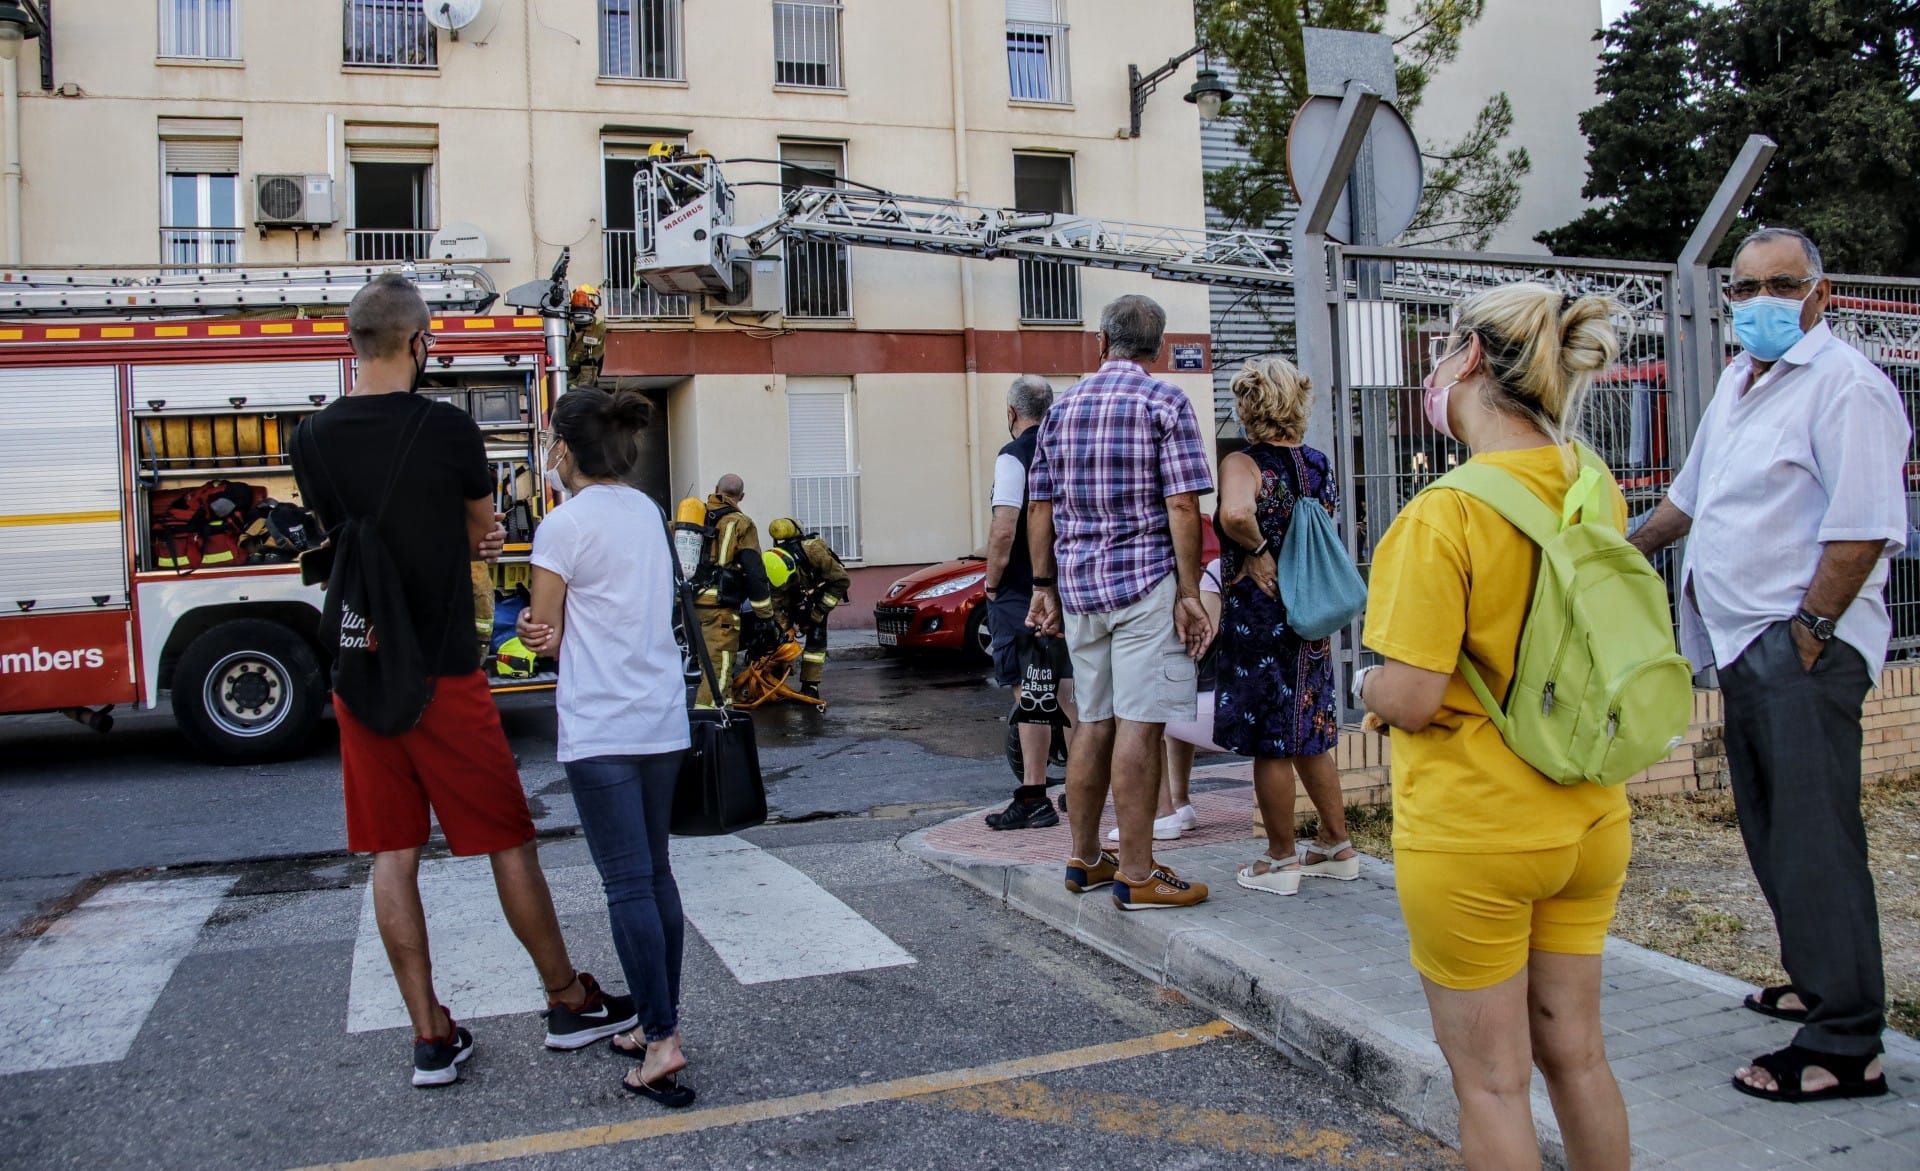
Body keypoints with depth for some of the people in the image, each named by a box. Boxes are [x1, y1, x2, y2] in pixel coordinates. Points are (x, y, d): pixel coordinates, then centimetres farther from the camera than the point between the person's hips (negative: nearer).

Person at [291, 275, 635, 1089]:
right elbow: (486, 533, 3)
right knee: (508, 842, 7)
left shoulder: (312, 441, 1)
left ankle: (431, 1037, 14)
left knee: (393, 855, 8)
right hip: (443, 676, -4)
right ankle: (571, 1004, 20)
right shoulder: (446, 428, -12)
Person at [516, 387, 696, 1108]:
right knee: (655, 873, 14)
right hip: (663, 720, 7)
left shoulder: (563, 525, -10)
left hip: (601, 729, -7)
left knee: (628, 885, -4)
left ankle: (661, 1041, -3)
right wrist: (560, 632, -2)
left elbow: (543, 635, -4)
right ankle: (661, 1023, 21)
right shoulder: (648, 513, 11)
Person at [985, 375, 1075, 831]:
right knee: (1069, 690, 13)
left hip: (1022, 593, -7)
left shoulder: (1014, 456, -13)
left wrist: (991, 583, -9)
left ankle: (1033, 799, -2)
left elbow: (1003, 532, -22)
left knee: (1030, 695, -4)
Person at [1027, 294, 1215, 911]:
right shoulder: (1165, 402, -5)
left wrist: (1044, 586, 16)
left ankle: (1084, 859, 22)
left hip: (1079, 584, 6)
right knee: (1139, 725, -4)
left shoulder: (1062, 407, 12)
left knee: (1094, 722, 13)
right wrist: (1189, 593, -10)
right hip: (1146, 582, -6)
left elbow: (1040, 506, 12)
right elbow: (1182, 506, -12)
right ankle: (1136, 875, -1)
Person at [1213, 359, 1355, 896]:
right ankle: (1337, 846, 27)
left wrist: (1256, 550, -20)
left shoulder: (1243, 464, -15)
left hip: (1258, 616, -7)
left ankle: (1280, 860, 14)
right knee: (1308, 736, 18)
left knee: (1269, 743, 4)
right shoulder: (1319, 463, 6)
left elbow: (1235, 514, -36)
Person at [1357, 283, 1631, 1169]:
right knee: (1574, 1048, 21)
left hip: (1471, 828, -7)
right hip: (1588, 819, 7)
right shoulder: (1596, 490, 2)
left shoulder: (1444, 514, -21)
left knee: (1490, 1078, 8)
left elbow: (1409, 701, -22)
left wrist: (1365, 683, -2)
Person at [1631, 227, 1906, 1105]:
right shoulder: (1737, 380, 17)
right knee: (1771, 828, 16)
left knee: (1814, 837, -8)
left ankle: (1844, 1046, -3)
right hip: (1744, 641, 9)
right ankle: (1816, 981, 31)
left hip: (1802, 646, -9)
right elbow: (1692, 495, 30)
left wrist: (1807, 632, -18)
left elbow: (1863, 529, -19)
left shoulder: (1845, 385, -11)